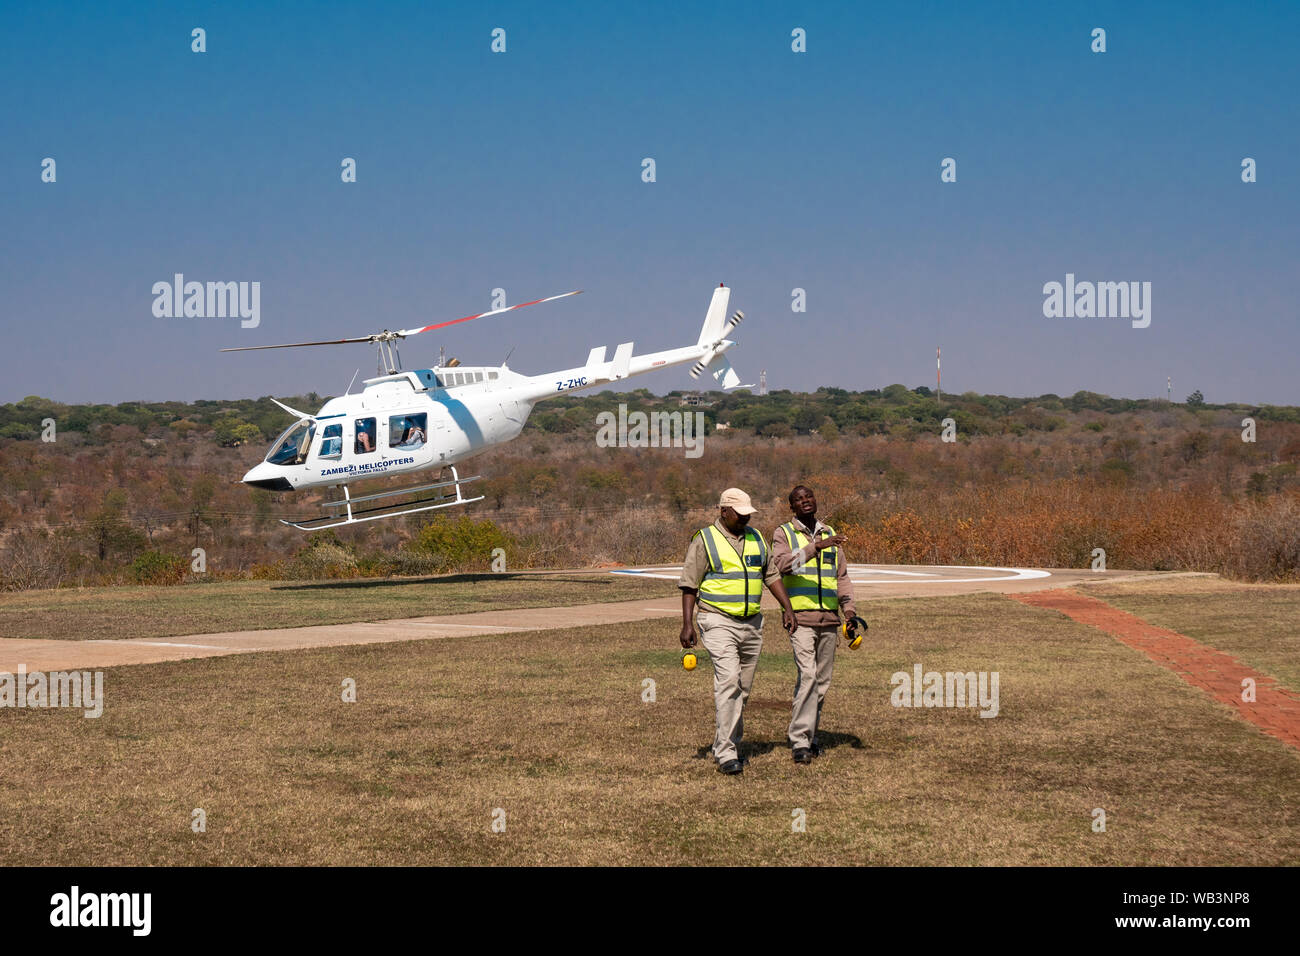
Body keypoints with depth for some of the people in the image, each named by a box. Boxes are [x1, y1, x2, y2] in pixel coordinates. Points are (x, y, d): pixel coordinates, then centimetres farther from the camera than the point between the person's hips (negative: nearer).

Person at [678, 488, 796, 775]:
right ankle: (726, 755, -19)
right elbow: (689, 585, -5)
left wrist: (786, 607, 10)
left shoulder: (755, 538, 13)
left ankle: (724, 746, 22)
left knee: (742, 689, 9)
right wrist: (687, 624, -12)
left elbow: (771, 575, 21)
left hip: (752, 623, 6)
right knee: (728, 681, -19)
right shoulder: (704, 540, -5)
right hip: (719, 622, -6)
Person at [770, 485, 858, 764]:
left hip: (829, 618, 5)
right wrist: (816, 547, -27)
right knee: (807, 675, -16)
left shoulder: (830, 534, 17)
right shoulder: (783, 534, 2)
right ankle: (800, 742, -15)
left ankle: (808, 734, 20)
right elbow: (782, 563, -18)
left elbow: (842, 575, 19)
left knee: (822, 681, 7)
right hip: (800, 617, -5)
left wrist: (848, 610, 7)